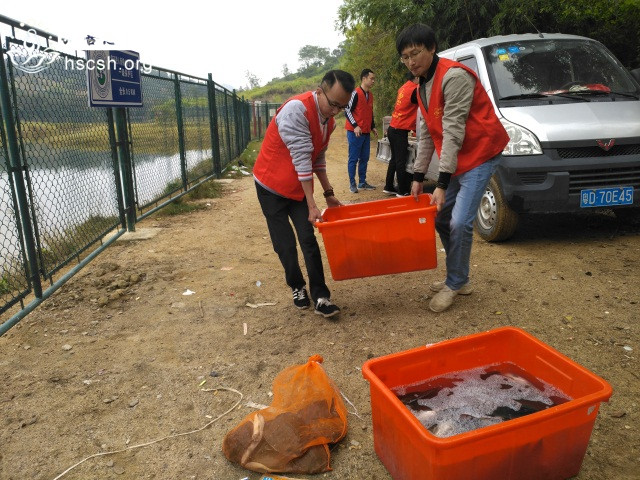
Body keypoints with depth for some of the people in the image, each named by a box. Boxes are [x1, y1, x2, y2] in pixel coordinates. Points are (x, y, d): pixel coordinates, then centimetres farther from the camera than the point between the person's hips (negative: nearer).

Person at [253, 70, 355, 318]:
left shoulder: (329, 120, 1)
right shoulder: (297, 109, -25)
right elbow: (301, 159, -28)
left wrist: (328, 193, 8)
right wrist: (312, 205, -28)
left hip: (299, 187, 6)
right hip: (272, 185, -6)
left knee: (309, 240, -2)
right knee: (285, 244, 0)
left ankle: (321, 297, 0)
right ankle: (297, 287, 22)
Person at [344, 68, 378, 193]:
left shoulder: (370, 95, 14)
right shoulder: (356, 93, -10)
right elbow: (347, 110, -12)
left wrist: (373, 127, 16)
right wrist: (355, 126, -19)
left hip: (366, 132, 8)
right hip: (355, 132, -7)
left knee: (364, 159, 10)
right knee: (353, 159, -3)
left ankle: (362, 182, 17)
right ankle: (352, 184, 3)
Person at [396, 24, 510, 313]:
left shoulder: (454, 77, -20)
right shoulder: (423, 86, 8)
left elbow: (453, 132, -25)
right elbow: (426, 135, 11)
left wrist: (442, 183, -26)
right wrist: (418, 176, 7)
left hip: (480, 155, -9)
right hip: (454, 160, 9)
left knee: (459, 223, -15)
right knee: (440, 218, 10)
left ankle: (455, 284, 4)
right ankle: (458, 279, 23)